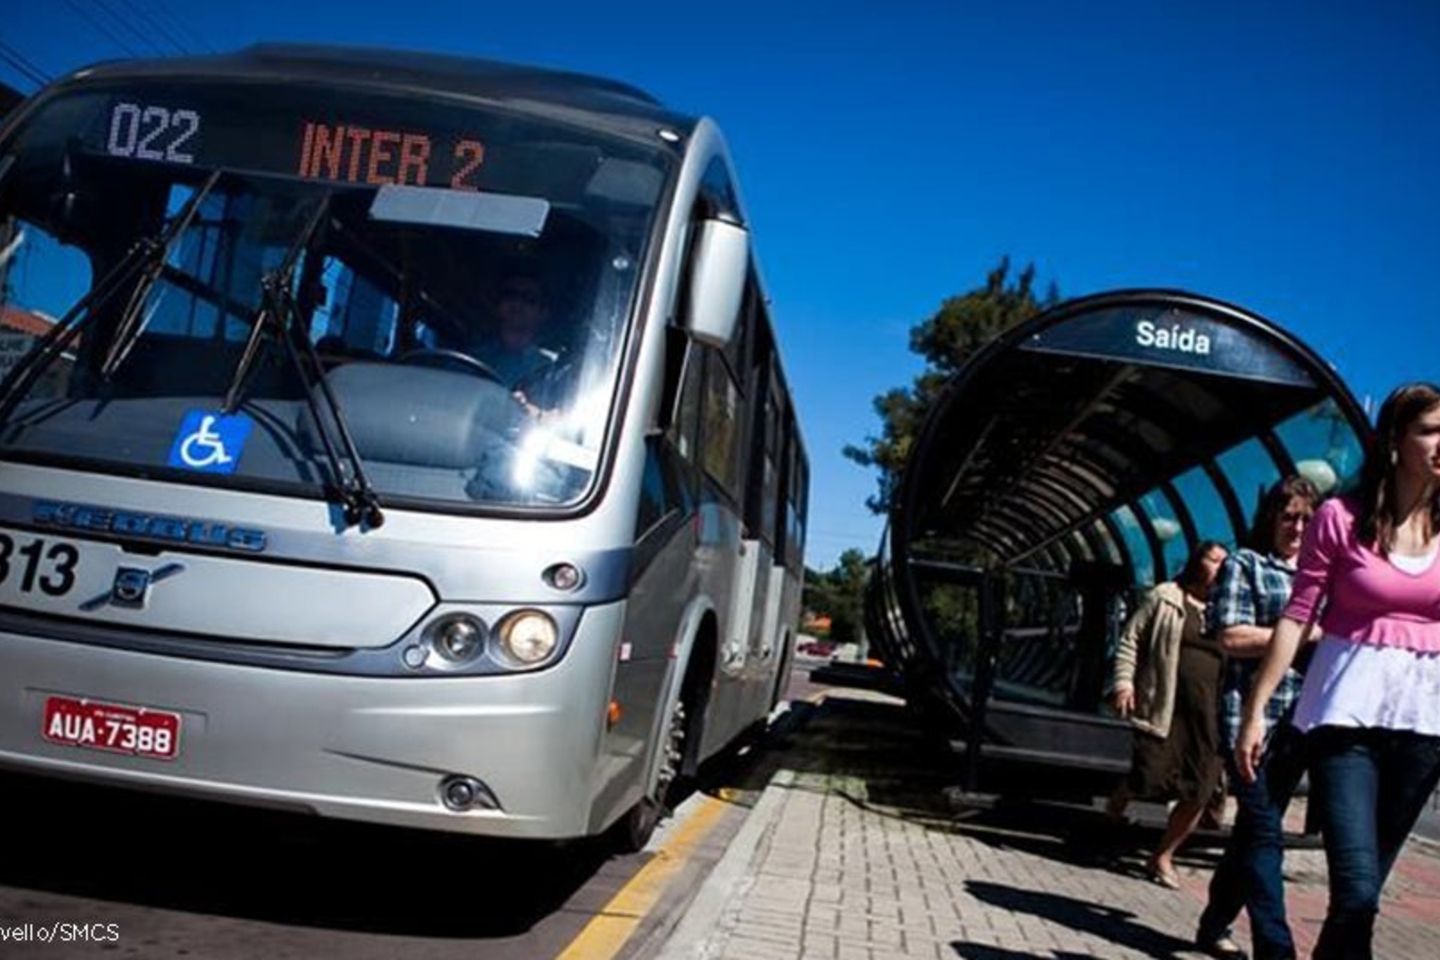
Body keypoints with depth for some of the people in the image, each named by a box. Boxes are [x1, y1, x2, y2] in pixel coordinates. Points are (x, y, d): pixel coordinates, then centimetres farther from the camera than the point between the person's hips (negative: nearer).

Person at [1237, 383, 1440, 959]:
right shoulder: (1342, 519, -3)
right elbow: (1297, 617, -3)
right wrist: (1255, 709, -5)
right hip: (1348, 712, -3)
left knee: (1364, 888, 12)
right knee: (1356, 890, -14)